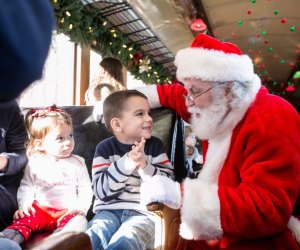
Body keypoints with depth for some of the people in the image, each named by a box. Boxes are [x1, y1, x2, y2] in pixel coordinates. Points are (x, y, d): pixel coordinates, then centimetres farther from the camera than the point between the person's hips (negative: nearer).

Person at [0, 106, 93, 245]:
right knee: (24, 219, -27)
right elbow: (26, 187, 11)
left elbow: (85, 190, 6)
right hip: (40, 209, 1)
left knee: (79, 222, -31)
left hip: (68, 212, -1)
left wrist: (80, 208, -10)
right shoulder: (34, 164, 6)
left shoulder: (78, 163, 5)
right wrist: (24, 205, -6)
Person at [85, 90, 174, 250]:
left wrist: (145, 166, -17)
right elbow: (101, 190, -7)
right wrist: (125, 163, -20)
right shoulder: (105, 148, 5)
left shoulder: (155, 145, 7)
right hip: (109, 210, 1)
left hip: (143, 211, 0)